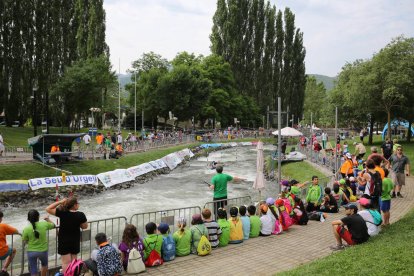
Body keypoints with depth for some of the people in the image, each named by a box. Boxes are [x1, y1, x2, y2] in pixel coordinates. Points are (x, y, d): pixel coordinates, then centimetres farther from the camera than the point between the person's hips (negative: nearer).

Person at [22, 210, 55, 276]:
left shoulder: (26, 229, -14)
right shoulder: (44, 224, -12)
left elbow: (25, 241, -2)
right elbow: (53, 225, 9)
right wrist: (48, 219, 26)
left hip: (31, 252, -1)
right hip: (43, 251, 1)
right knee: (44, 264, 32)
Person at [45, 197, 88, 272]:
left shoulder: (62, 212, -18)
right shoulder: (81, 215, -17)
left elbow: (48, 209, -9)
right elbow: (85, 226, -3)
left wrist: (60, 202, -12)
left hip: (64, 241, -1)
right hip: (75, 241, 1)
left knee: (66, 262, 8)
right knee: (73, 261, 19)